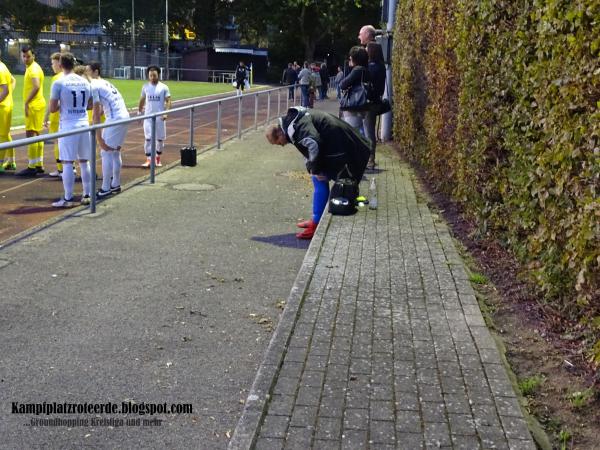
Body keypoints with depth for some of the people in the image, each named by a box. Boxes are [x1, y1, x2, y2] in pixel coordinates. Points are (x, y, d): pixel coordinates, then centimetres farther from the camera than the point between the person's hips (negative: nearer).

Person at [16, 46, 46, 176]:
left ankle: (32, 167, -8)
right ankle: (39, 165, 17)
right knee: (36, 134, 12)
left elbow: (36, 86, -29)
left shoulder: (33, 69, -14)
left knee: (30, 134, -9)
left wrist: (26, 102, -27)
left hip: (34, 105, -10)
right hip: (36, 104, 10)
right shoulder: (31, 68, 17)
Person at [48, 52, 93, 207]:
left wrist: (62, 105, 13)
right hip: (84, 124, 5)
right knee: (84, 162, 12)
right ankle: (87, 195, 16)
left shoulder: (59, 83, -7)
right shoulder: (85, 82, 7)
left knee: (67, 163, -1)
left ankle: (68, 198, 0)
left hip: (68, 126, -5)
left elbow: (52, 109, -6)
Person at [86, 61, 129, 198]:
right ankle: (115, 184, 28)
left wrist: (98, 136, -11)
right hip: (124, 116, 9)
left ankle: (105, 189, 1)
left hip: (115, 119, -9)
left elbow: (96, 113, -11)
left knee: (106, 153, -2)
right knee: (115, 152, 19)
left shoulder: (94, 86, -7)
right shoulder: (105, 83, 21)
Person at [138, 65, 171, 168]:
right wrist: (139, 112, 8)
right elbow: (142, 100, 14)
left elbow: (168, 101, -3)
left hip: (160, 117, -1)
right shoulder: (145, 87, 5)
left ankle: (158, 159, 21)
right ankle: (148, 160, -3)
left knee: (160, 139, 6)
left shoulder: (164, 87, -1)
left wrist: (166, 112, -16)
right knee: (148, 138, -5)